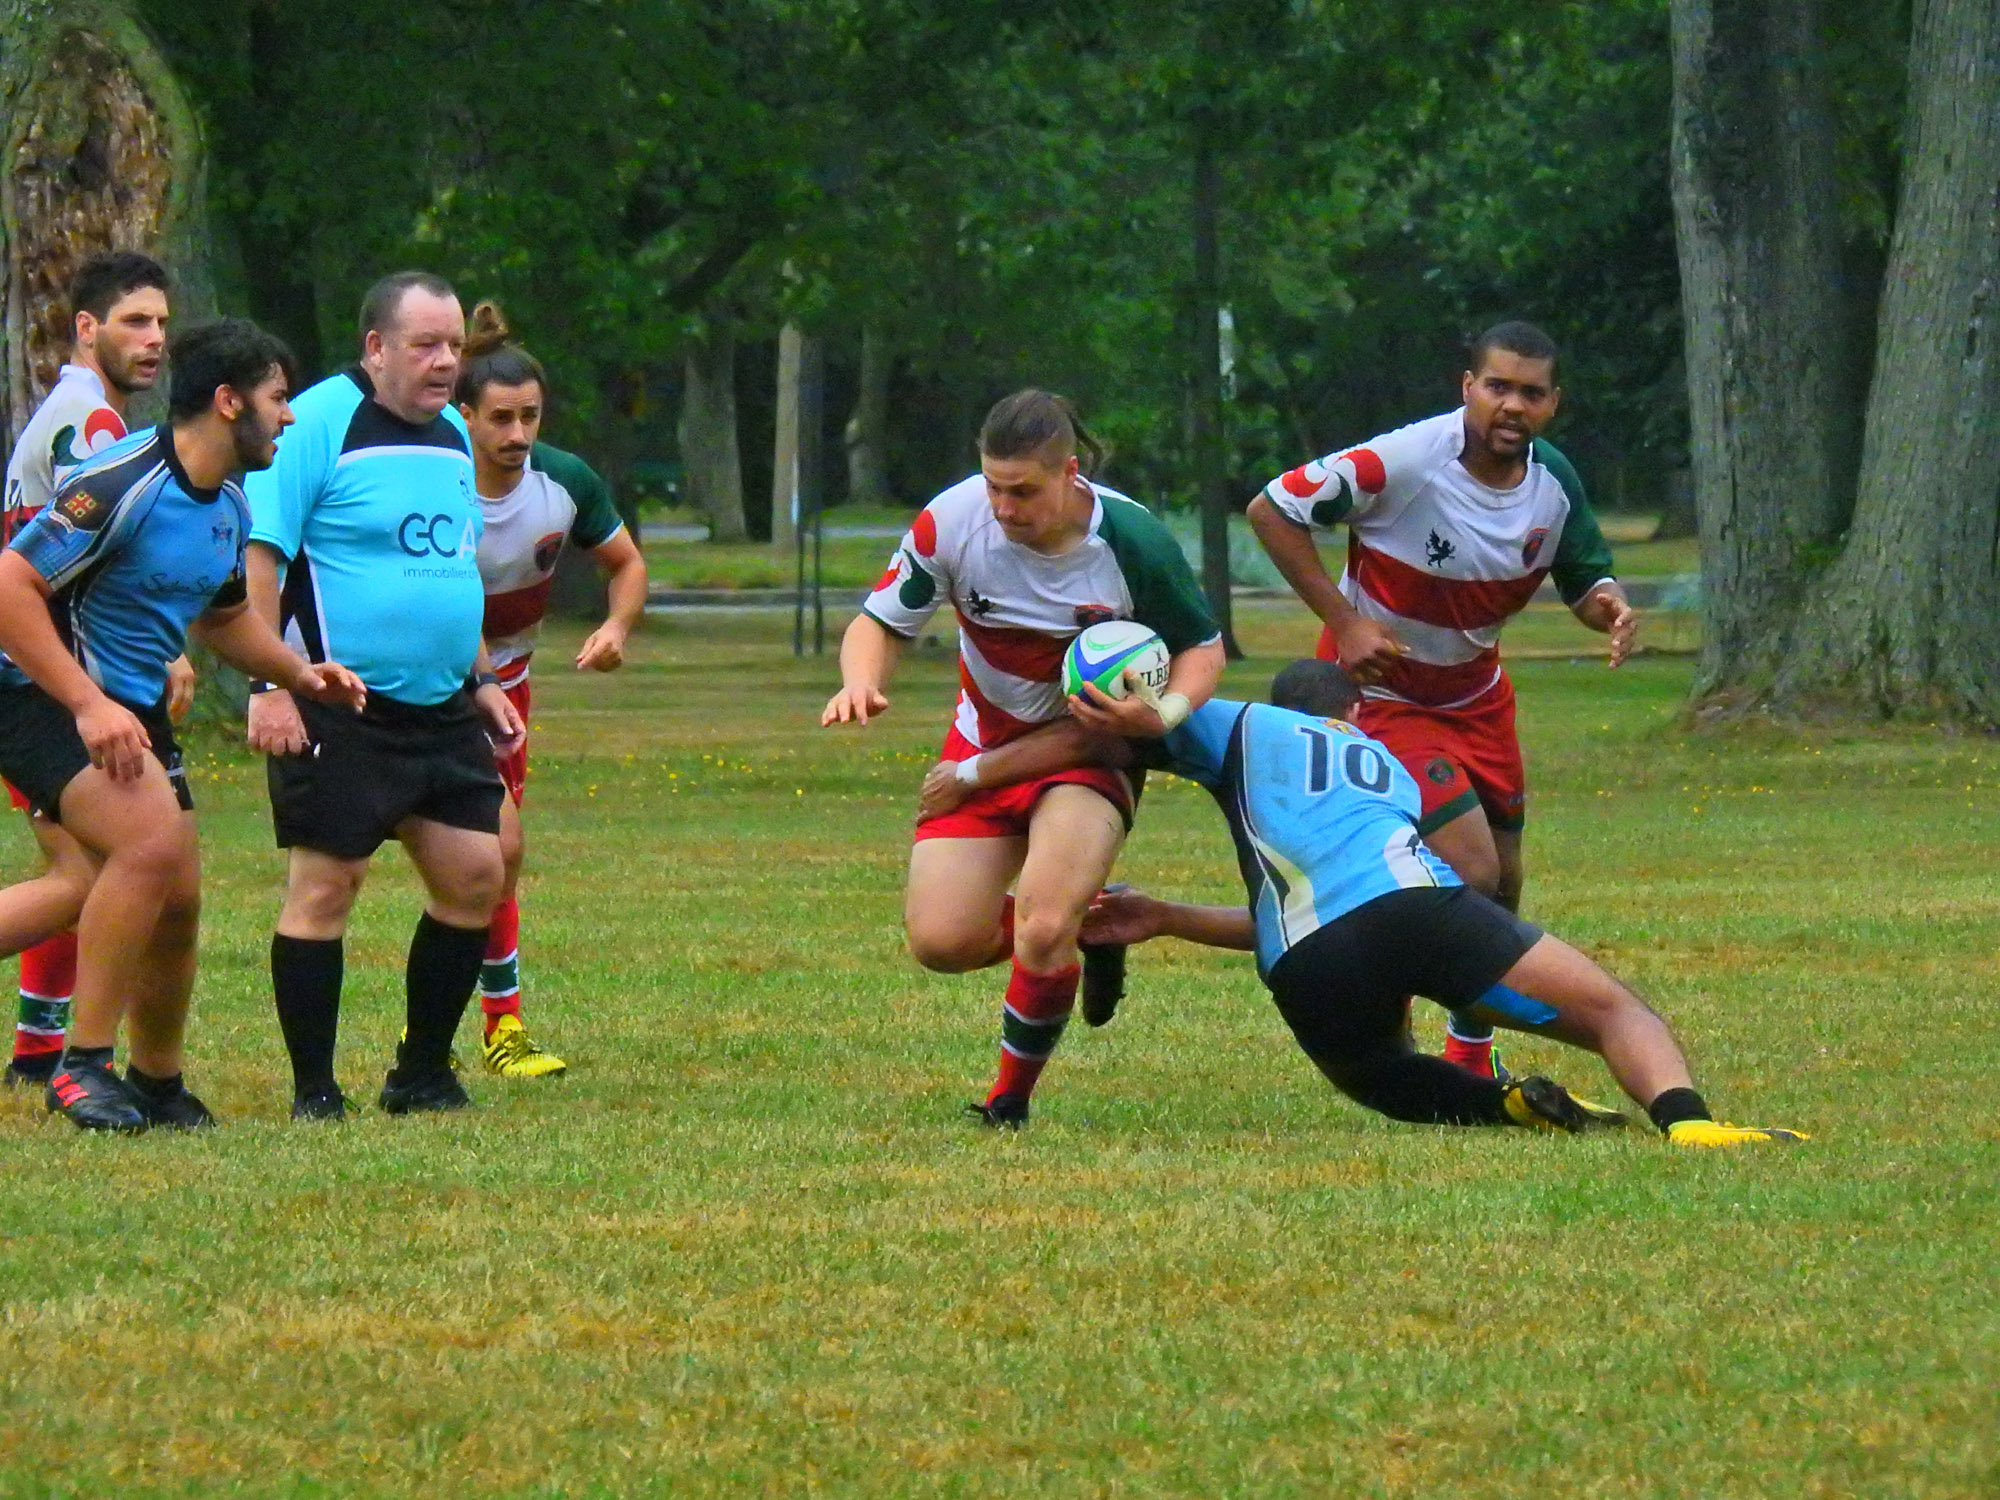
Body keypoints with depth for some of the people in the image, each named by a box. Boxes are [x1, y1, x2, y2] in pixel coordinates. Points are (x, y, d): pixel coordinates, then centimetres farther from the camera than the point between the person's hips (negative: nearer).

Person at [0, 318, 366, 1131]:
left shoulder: (229, 508, 8)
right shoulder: (120, 483, -22)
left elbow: (224, 616, 27)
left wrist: (299, 673, 9)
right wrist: (89, 706, -29)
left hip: (132, 707, 9)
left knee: (177, 898, 7)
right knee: (149, 841, -28)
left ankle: (156, 1084, 27)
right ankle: (83, 1064, -20)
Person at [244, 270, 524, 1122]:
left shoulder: (452, 434, 14)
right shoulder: (317, 423, -11)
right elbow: (257, 556, -15)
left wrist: (481, 680, 22)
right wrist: (267, 684, -20)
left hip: (441, 707, 8)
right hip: (336, 712, -8)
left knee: (474, 875, 4)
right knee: (325, 885, -5)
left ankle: (422, 1075, 16)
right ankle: (313, 1091, 3)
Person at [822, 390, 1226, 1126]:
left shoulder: (1132, 539, -22)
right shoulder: (951, 521, -19)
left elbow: (1202, 648, -6)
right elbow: (881, 622, -5)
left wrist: (1166, 711, -28)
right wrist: (861, 681, -27)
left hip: (1092, 749, -3)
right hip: (986, 742, 3)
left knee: (1043, 930, -25)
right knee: (941, 942, -11)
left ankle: (1014, 1092, 3)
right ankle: (1082, 919, 21)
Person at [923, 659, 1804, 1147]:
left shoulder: (1245, 728, 32)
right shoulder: (1387, 766, 40)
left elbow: (1090, 740, 28)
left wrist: (971, 775, 41)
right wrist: (1164, 920, 46)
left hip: (1310, 973, -1)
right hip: (1415, 901, 1)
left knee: (1380, 1077, 28)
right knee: (1617, 1012, 7)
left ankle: (1511, 1105, -5)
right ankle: (1684, 1118, -28)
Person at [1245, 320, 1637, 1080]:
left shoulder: (1554, 481, -8)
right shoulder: (1403, 464, -27)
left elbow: (1585, 578, 6)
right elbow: (1271, 510, -21)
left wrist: (1608, 605, -20)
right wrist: (1343, 620, -23)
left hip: (1476, 695, 7)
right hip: (1381, 694, -7)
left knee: (1501, 886, 10)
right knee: (1469, 872, -18)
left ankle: (1472, 1061, 30)